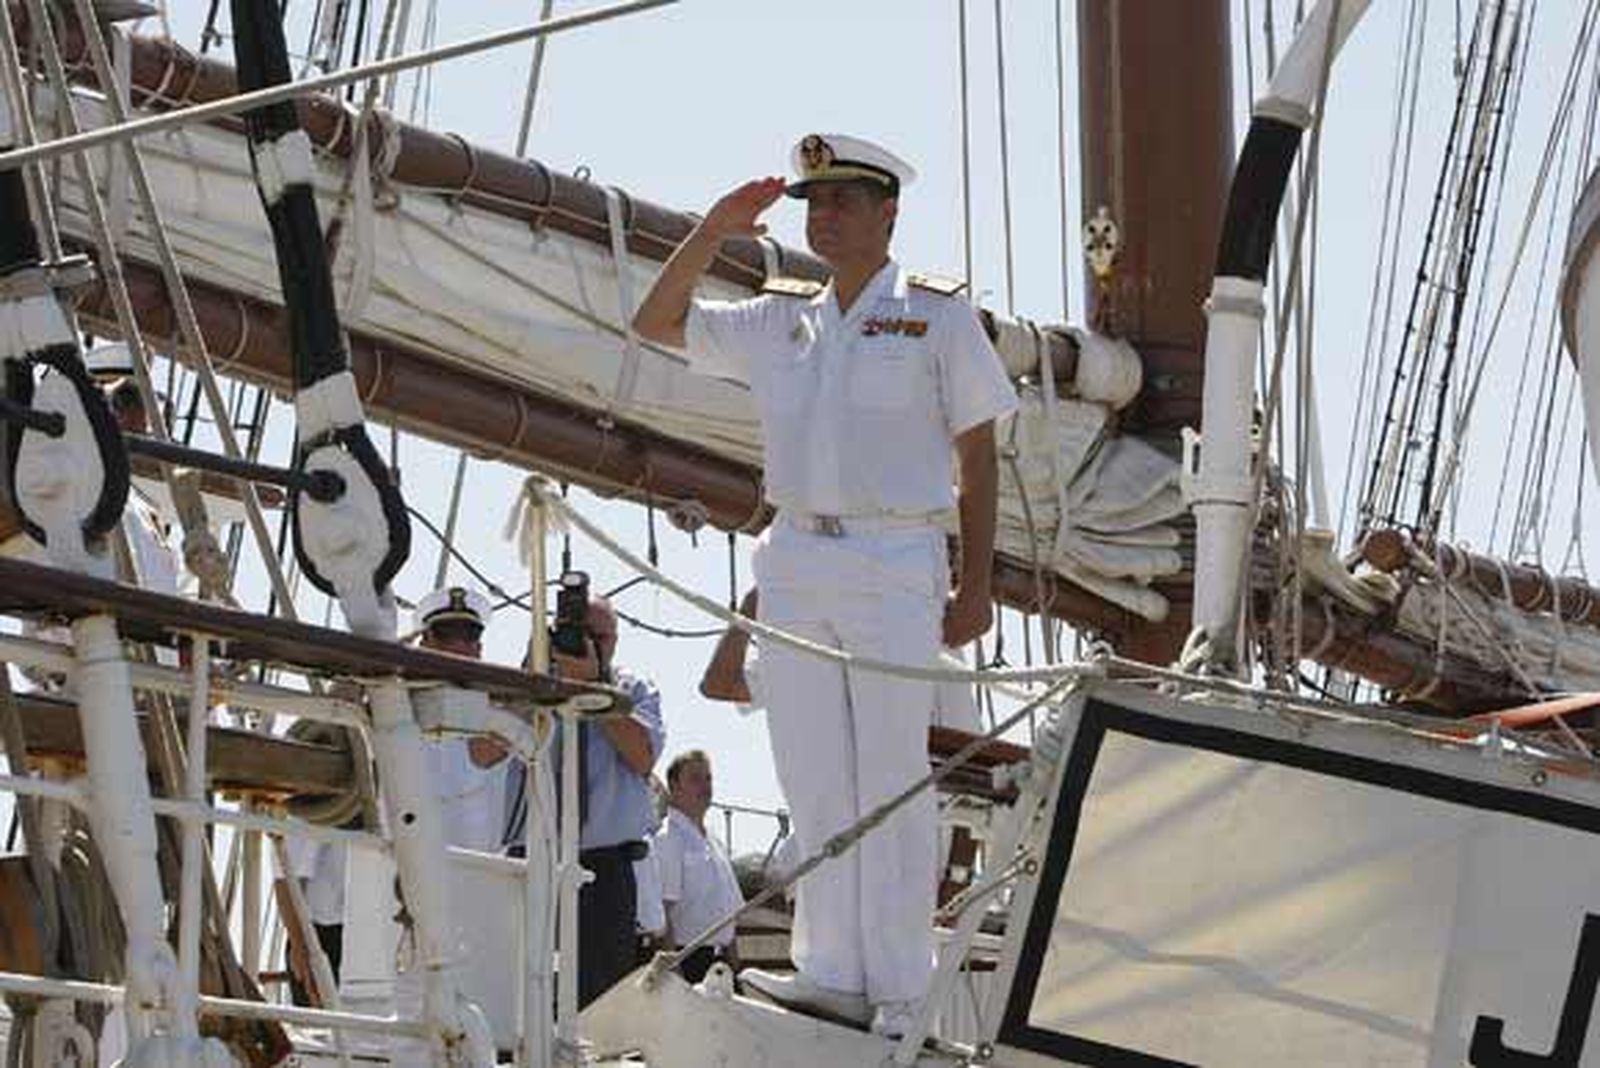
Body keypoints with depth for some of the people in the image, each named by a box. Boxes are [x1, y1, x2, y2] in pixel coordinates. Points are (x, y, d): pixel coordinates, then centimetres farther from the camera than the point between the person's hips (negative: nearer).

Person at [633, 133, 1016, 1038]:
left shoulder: (937, 315, 2)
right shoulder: (780, 321, 15)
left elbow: (978, 456, 1)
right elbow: (657, 323, 18)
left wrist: (976, 585, -5)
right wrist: (713, 232, 6)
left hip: (896, 568, -5)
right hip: (795, 564, 5)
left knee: (891, 785, -5)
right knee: (814, 783, 3)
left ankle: (902, 994, -2)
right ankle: (835, 973, 6)